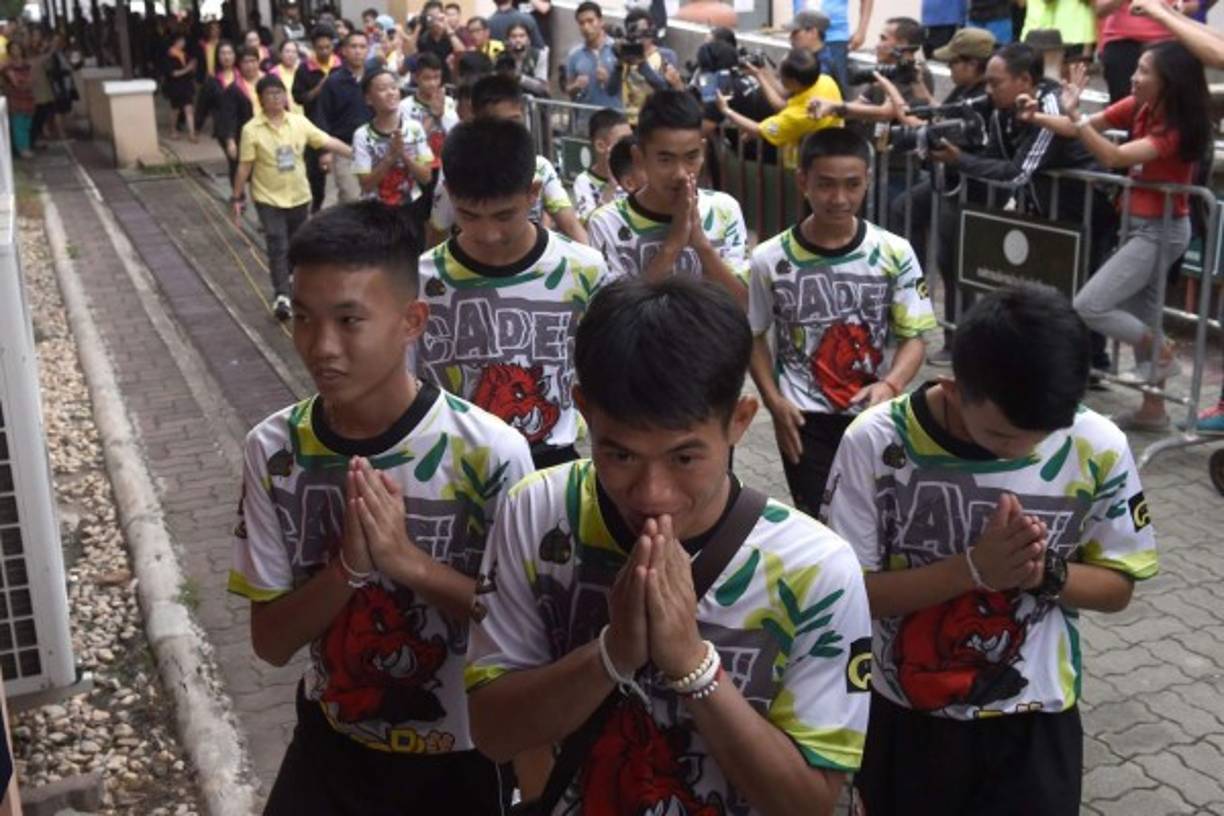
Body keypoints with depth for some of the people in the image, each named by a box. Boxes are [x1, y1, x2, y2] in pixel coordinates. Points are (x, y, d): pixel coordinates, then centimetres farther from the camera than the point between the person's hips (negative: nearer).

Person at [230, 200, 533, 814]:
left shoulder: (490, 453, -22)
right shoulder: (273, 450, -12)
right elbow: (271, 641, -8)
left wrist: (410, 562, -28)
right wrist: (350, 565, -27)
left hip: (463, 756, -2)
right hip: (331, 744, 2)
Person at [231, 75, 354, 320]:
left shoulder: (300, 122, -2)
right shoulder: (252, 129, -11)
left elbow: (328, 142, 0)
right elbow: (244, 166, -8)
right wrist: (237, 197, -6)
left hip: (299, 196, 4)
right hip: (269, 199, -4)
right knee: (278, 248, -11)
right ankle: (281, 297, -12)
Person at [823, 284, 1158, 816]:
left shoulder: (1098, 449, -13)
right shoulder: (875, 442, -19)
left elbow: (1117, 586, -2)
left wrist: (1047, 572, -23)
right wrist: (972, 569, -27)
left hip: (1032, 724, 0)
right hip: (902, 718, 0)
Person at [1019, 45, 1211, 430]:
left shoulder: (1176, 127, -20)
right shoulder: (1138, 108, 1)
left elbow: (1114, 157, -31)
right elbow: (1083, 129, -2)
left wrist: (1073, 114, -37)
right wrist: (1037, 117, -18)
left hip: (1161, 230, -8)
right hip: (1141, 224, 8)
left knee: (1087, 307, -14)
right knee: (1140, 315, 14)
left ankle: (1162, 353, 6)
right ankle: (1153, 409, 24)